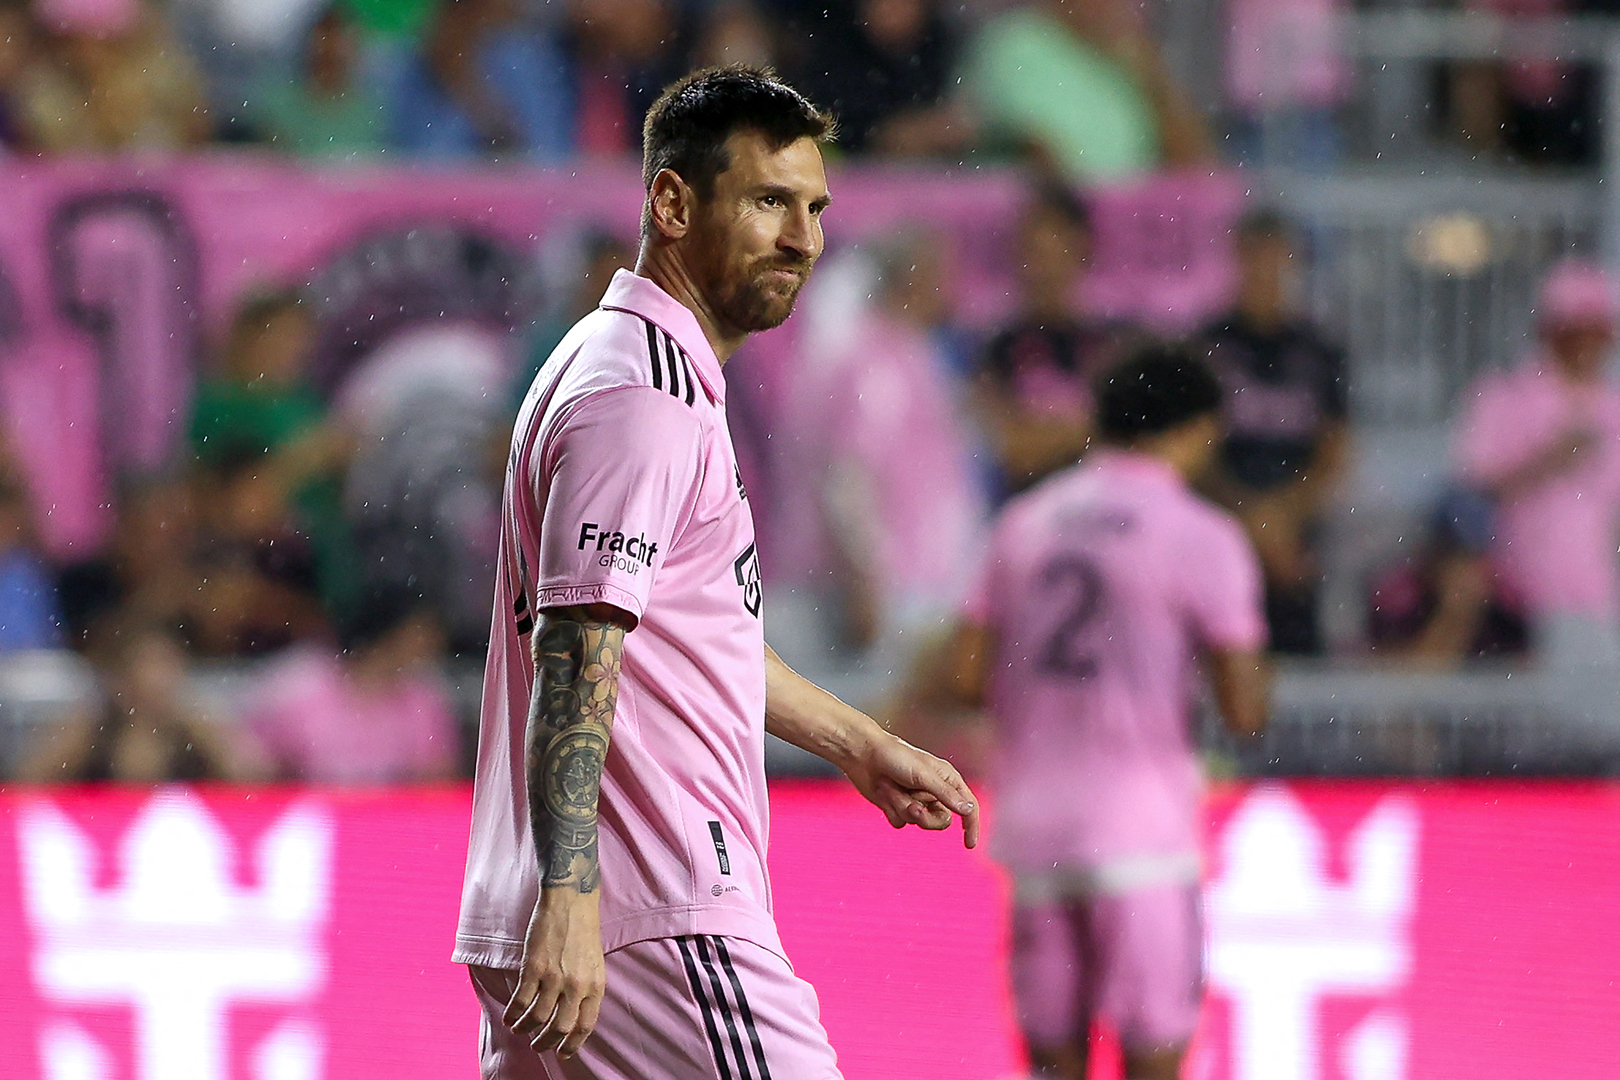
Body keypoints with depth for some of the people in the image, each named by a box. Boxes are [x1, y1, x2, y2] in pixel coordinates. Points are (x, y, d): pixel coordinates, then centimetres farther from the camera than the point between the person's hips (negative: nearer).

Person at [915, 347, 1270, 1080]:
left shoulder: (1025, 521, 9)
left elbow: (960, 681, 7)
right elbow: (1245, 712, -7)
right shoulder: (1204, 538, -5)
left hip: (1031, 822, 5)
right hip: (1138, 828, -5)